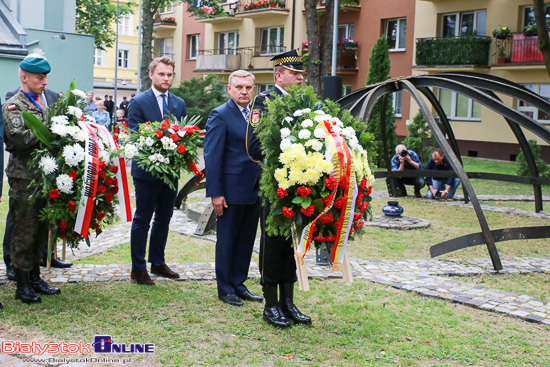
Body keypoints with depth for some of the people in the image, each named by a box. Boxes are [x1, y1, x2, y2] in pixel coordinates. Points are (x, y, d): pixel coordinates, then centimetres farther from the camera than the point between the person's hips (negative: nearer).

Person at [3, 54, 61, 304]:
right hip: (24, 177, -7)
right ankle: (22, 285, 8)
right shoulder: (13, 106, -5)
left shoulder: (43, 104, 18)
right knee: (25, 231, -2)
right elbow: (19, 139, -19)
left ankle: (34, 278, 23)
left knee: (41, 229, 12)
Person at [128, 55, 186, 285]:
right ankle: (138, 269, 10)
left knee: (164, 218, 15)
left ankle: (158, 263, 28)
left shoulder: (179, 104, 10)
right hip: (147, 169, -6)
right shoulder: (138, 102, -6)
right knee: (142, 219, 2)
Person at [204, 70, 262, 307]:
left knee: (246, 240, 14)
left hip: (254, 190, 6)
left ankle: (239, 285, 26)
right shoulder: (220, 115, -9)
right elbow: (212, 156, -12)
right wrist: (215, 192, -16)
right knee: (226, 241, 6)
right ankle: (225, 288, 18)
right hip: (231, 190, -6)